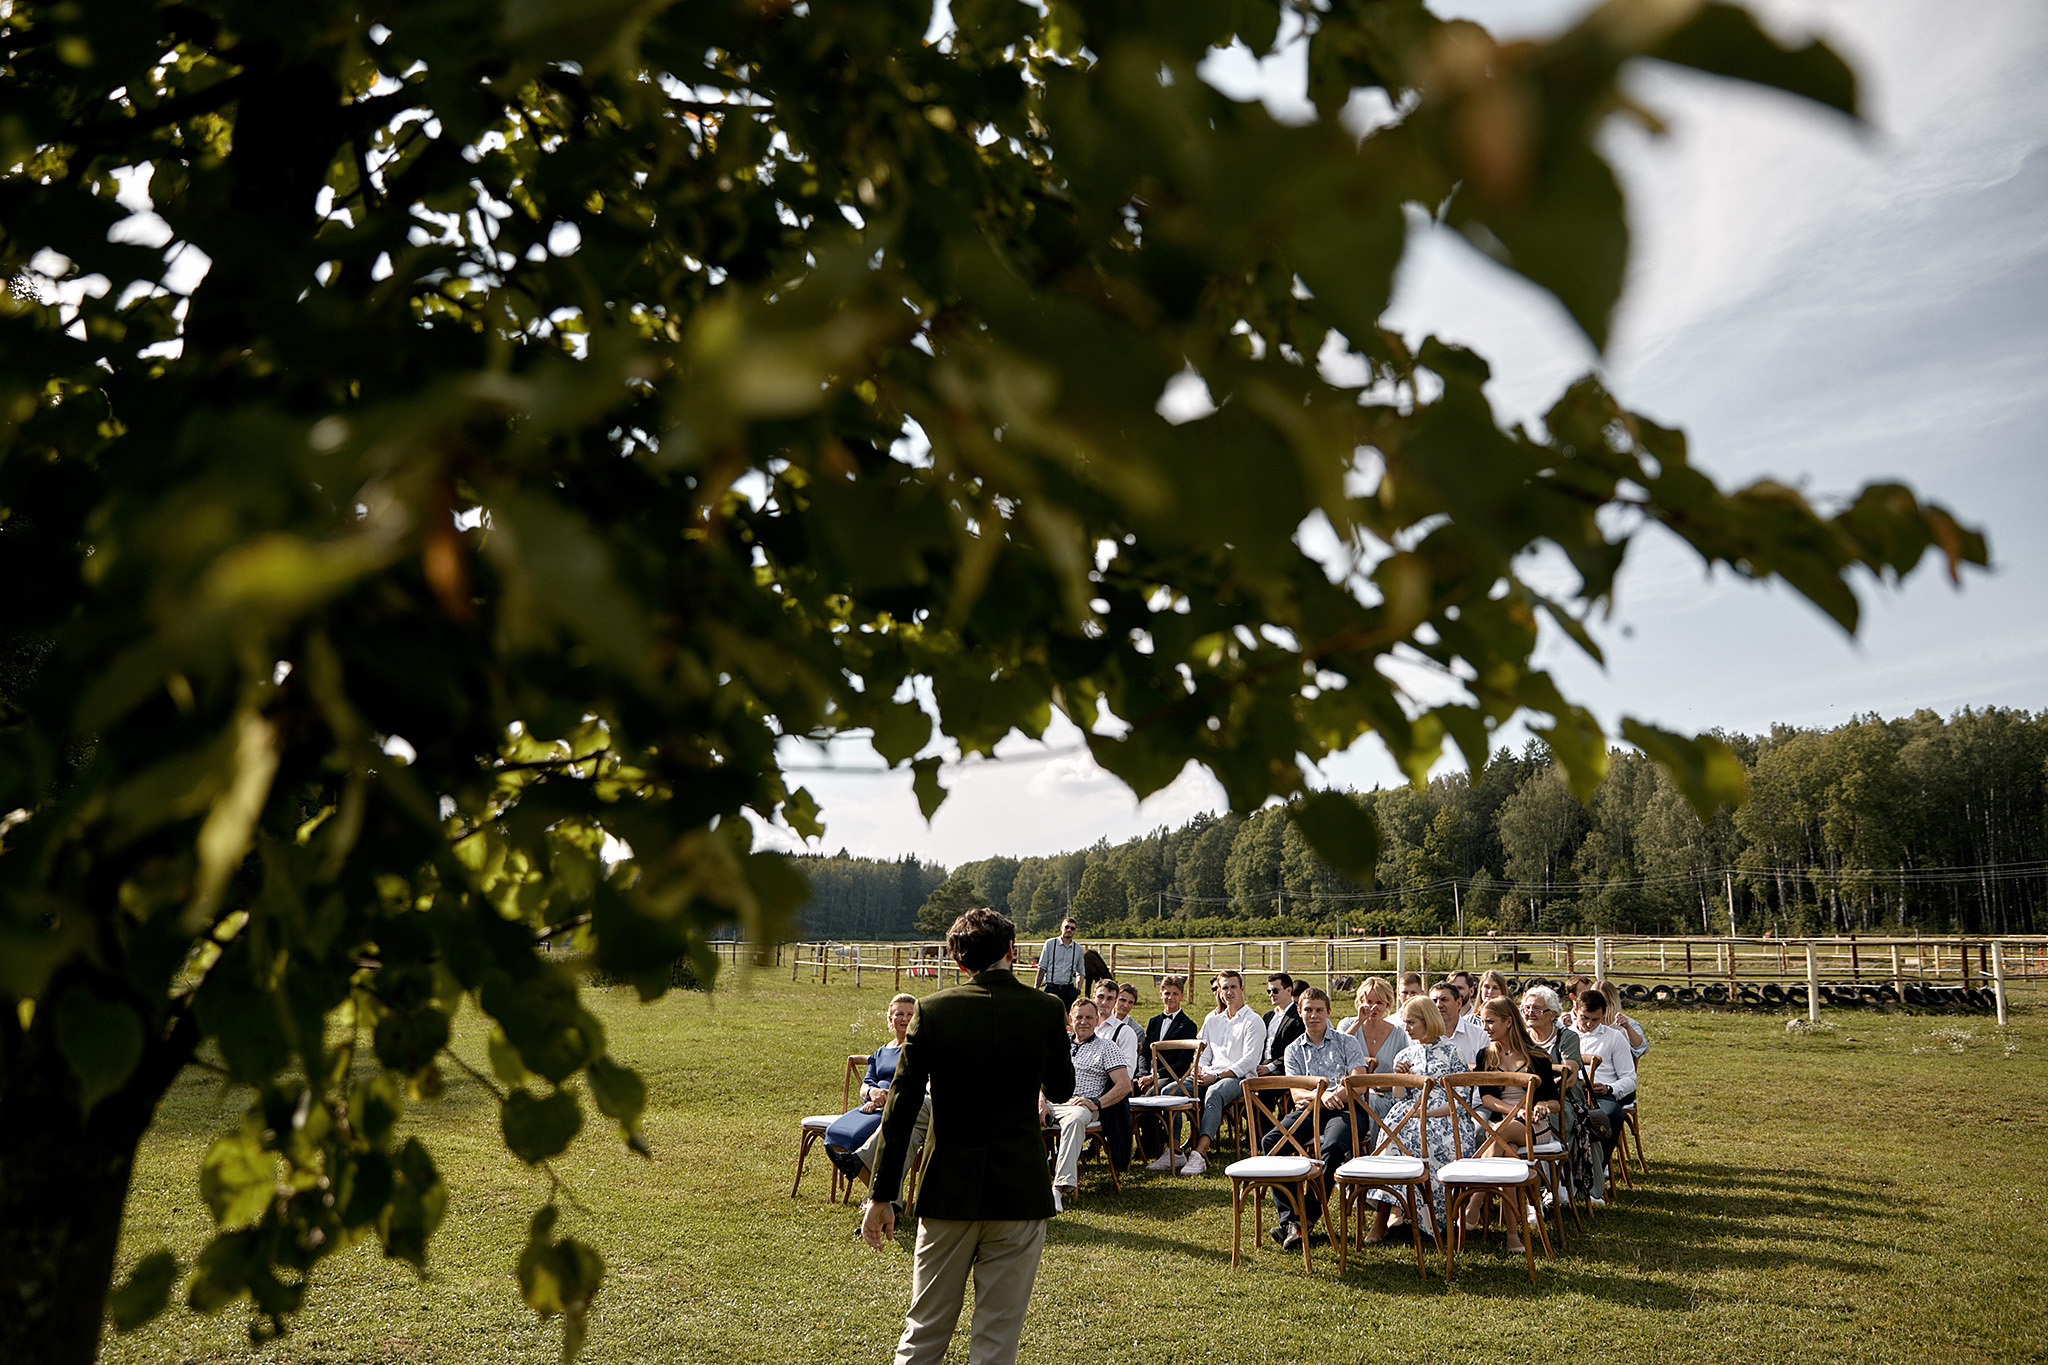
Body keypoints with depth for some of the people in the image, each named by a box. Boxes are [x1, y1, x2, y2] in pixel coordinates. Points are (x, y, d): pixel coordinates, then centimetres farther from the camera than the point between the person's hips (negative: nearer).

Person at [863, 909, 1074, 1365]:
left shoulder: (933, 1010, -5)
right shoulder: (1045, 1010, -6)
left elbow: (901, 1104, -7)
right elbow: (1061, 1090, 9)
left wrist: (882, 1195, -2)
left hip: (949, 1190, 1)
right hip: (1019, 1191, -1)